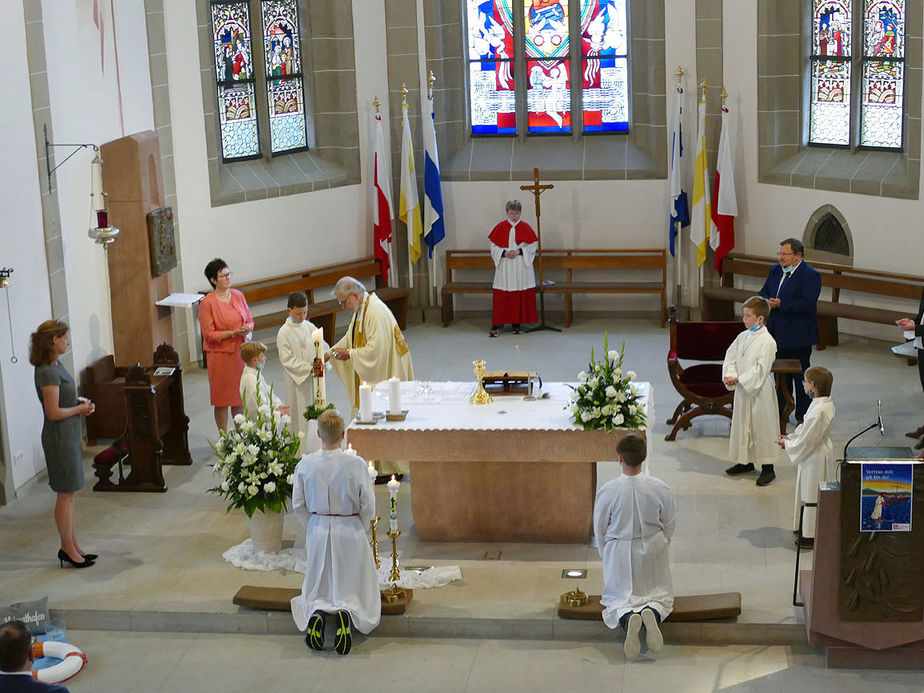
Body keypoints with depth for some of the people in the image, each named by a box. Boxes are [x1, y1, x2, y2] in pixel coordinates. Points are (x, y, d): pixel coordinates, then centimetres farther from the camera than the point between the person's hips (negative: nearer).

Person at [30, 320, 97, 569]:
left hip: (69, 434, 10)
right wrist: (79, 409, -10)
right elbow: (53, 412, -23)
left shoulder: (55, 366, 8)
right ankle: (67, 548, 11)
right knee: (65, 494, 1)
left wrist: (80, 401, 4)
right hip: (59, 437, -10)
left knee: (69, 493, 15)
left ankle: (72, 546, 23)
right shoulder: (48, 372, -22)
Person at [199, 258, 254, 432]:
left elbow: (250, 321, 13)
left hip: (240, 351, 5)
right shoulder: (207, 303, -11)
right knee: (222, 399, 3)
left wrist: (247, 329, -10)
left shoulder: (238, 296, 5)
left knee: (240, 398, 12)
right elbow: (209, 334, -13)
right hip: (220, 354, -5)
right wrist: (233, 333, -21)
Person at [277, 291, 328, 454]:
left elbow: (323, 346, 8)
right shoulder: (284, 333, -10)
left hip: (314, 379, 5)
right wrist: (309, 368, -21)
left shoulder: (309, 327, 5)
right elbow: (288, 361, -13)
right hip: (297, 381, -5)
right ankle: (301, 451, 5)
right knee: (299, 418, -2)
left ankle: (316, 450, 21)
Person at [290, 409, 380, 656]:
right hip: (350, 533, -2)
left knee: (318, 590, 17)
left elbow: (298, 505, 0)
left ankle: (317, 612, -16)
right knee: (353, 589, 11)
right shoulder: (356, 464, -13)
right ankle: (346, 613, -21)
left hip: (317, 533, 2)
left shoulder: (305, 464, -8)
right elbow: (368, 506, -7)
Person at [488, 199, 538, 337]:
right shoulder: (500, 227, 3)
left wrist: (519, 251, -12)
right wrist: (504, 253, -12)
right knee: (501, 295, -5)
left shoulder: (525, 227, 3)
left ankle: (516, 323, 11)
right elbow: (494, 246, 5)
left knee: (520, 296, 1)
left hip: (521, 266, 0)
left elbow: (532, 246, 2)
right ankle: (497, 325, -3)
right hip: (504, 267, 0)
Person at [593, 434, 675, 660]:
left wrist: (607, 557, 13)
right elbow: (669, 527, -1)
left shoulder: (607, 491, -18)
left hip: (619, 552, -1)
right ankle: (652, 613, -17)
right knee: (662, 595, 19)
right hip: (653, 551, 1)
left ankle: (628, 618, -19)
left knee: (617, 597, 16)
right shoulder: (660, 489, -14)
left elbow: (600, 531, -5)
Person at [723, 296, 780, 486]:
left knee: (762, 426, 0)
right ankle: (746, 461, 32)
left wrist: (739, 379, -19)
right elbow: (731, 358, 9)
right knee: (742, 424, 16)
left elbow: (760, 370, -21)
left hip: (760, 391, -8)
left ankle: (767, 467, 9)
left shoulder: (767, 342, -17)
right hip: (742, 388, 8)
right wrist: (729, 375, -9)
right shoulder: (743, 337, 6)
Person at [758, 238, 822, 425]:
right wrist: (767, 301, -9)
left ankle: (803, 416, 12)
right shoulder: (776, 271, 11)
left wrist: (781, 304, -27)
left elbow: (807, 304, -22)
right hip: (777, 334, 7)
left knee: (801, 376, 3)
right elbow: (763, 292, 15)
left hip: (798, 337, -7)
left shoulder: (811, 275, -12)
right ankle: (781, 411, 27)